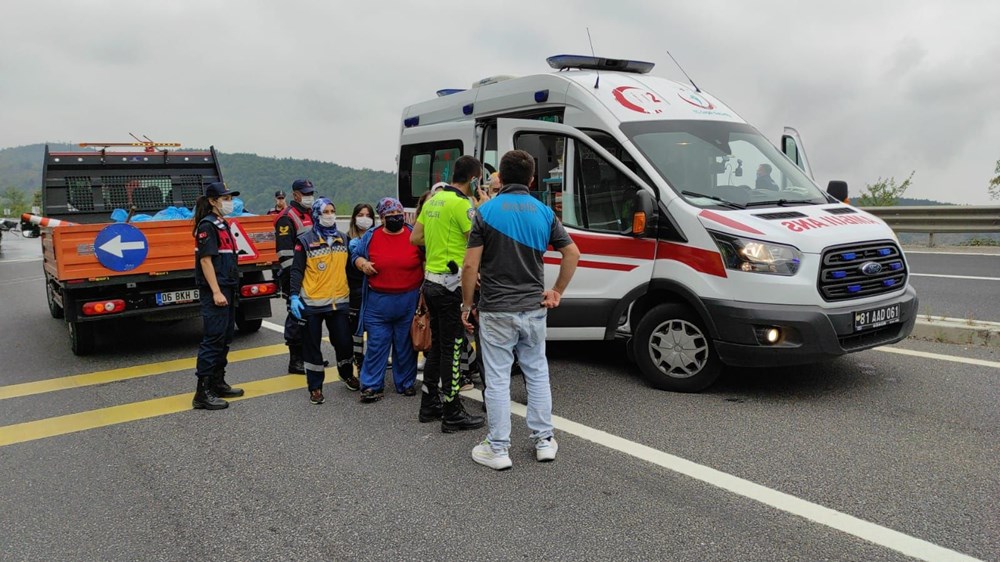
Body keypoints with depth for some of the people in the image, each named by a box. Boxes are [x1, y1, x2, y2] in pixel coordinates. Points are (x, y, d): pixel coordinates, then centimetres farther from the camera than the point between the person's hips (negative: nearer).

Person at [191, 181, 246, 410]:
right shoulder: (207, 225, -12)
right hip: (214, 290, -10)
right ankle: (203, 393, -5)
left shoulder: (222, 224, 16)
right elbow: (205, 260, -18)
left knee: (225, 338, 14)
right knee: (213, 338, -9)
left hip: (227, 288, 10)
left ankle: (218, 383, 24)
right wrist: (216, 292, -22)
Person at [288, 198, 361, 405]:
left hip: (339, 301, 3)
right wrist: (294, 296, -15)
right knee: (312, 346, 5)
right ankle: (315, 387, 16)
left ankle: (347, 373, 33)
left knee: (344, 341, 6)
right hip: (312, 302, -3)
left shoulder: (342, 239, 11)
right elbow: (296, 270, -5)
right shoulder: (305, 240, -4)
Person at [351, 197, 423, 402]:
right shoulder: (371, 236, 2)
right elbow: (355, 254, 14)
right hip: (378, 302, 0)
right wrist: (362, 263, -7)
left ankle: (406, 383, 24)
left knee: (406, 345, 10)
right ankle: (371, 385, 12)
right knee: (376, 344, 2)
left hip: (409, 301, 0)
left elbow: (426, 260, 10)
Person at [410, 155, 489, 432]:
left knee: (437, 344, 17)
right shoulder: (461, 202, -15)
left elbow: (415, 238, 15)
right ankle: (452, 414, 6)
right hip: (451, 283, -9)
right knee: (451, 348, -2)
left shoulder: (433, 199, 12)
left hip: (431, 280, 9)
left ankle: (429, 405, 26)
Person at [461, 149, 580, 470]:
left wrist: (466, 305, -1)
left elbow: (470, 267, -12)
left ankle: (498, 449, 12)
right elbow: (572, 254, 2)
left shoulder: (486, 212, -7)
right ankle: (544, 440, 23)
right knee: (537, 373, 16)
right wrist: (557, 292, 10)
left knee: (497, 379, 4)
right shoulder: (544, 212, 3)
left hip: (496, 311, -3)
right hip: (534, 309, 4)